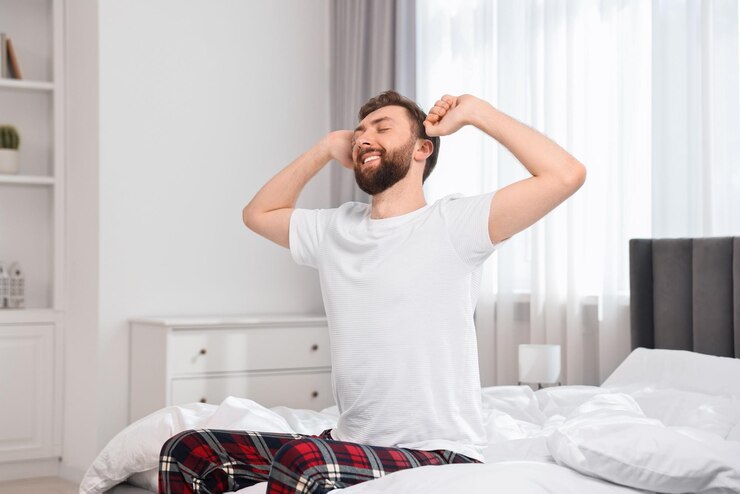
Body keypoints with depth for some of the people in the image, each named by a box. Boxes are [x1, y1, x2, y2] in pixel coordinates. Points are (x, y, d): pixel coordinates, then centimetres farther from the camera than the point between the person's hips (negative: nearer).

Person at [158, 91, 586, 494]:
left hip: (437, 456, -7)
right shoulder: (336, 229, 14)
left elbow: (566, 175, -16)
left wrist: (477, 111, -6)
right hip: (350, 445, 7)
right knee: (188, 452, -5)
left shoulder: (452, 225, -5)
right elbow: (258, 213, 31)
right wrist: (327, 149, 21)